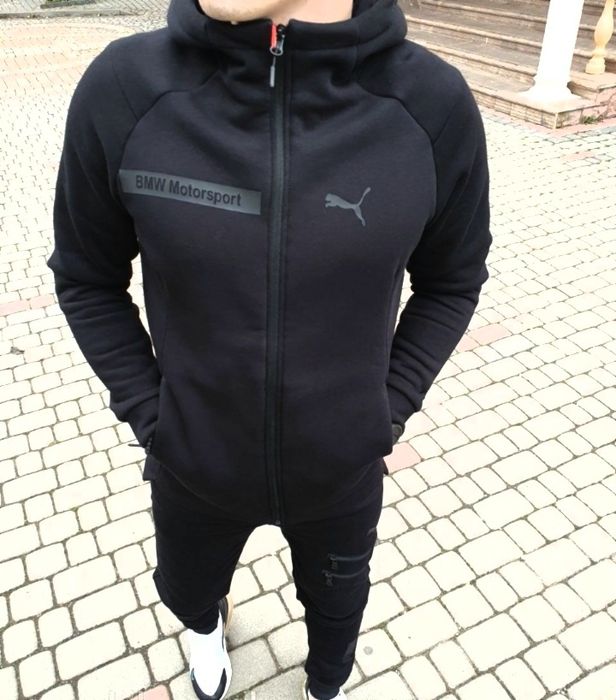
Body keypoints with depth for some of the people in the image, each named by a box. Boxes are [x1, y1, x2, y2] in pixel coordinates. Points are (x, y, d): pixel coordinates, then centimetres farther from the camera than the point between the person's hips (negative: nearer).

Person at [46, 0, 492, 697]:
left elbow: (451, 280, -3)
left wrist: (387, 411, -7)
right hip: (193, 465, 1)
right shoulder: (125, 88, -20)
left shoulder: (433, 103, -19)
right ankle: (207, 622, 71)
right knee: (186, 590, 30)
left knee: (337, 601, 28)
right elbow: (87, 277, -5)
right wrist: (149, 418, -8)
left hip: (345, 467, 0)